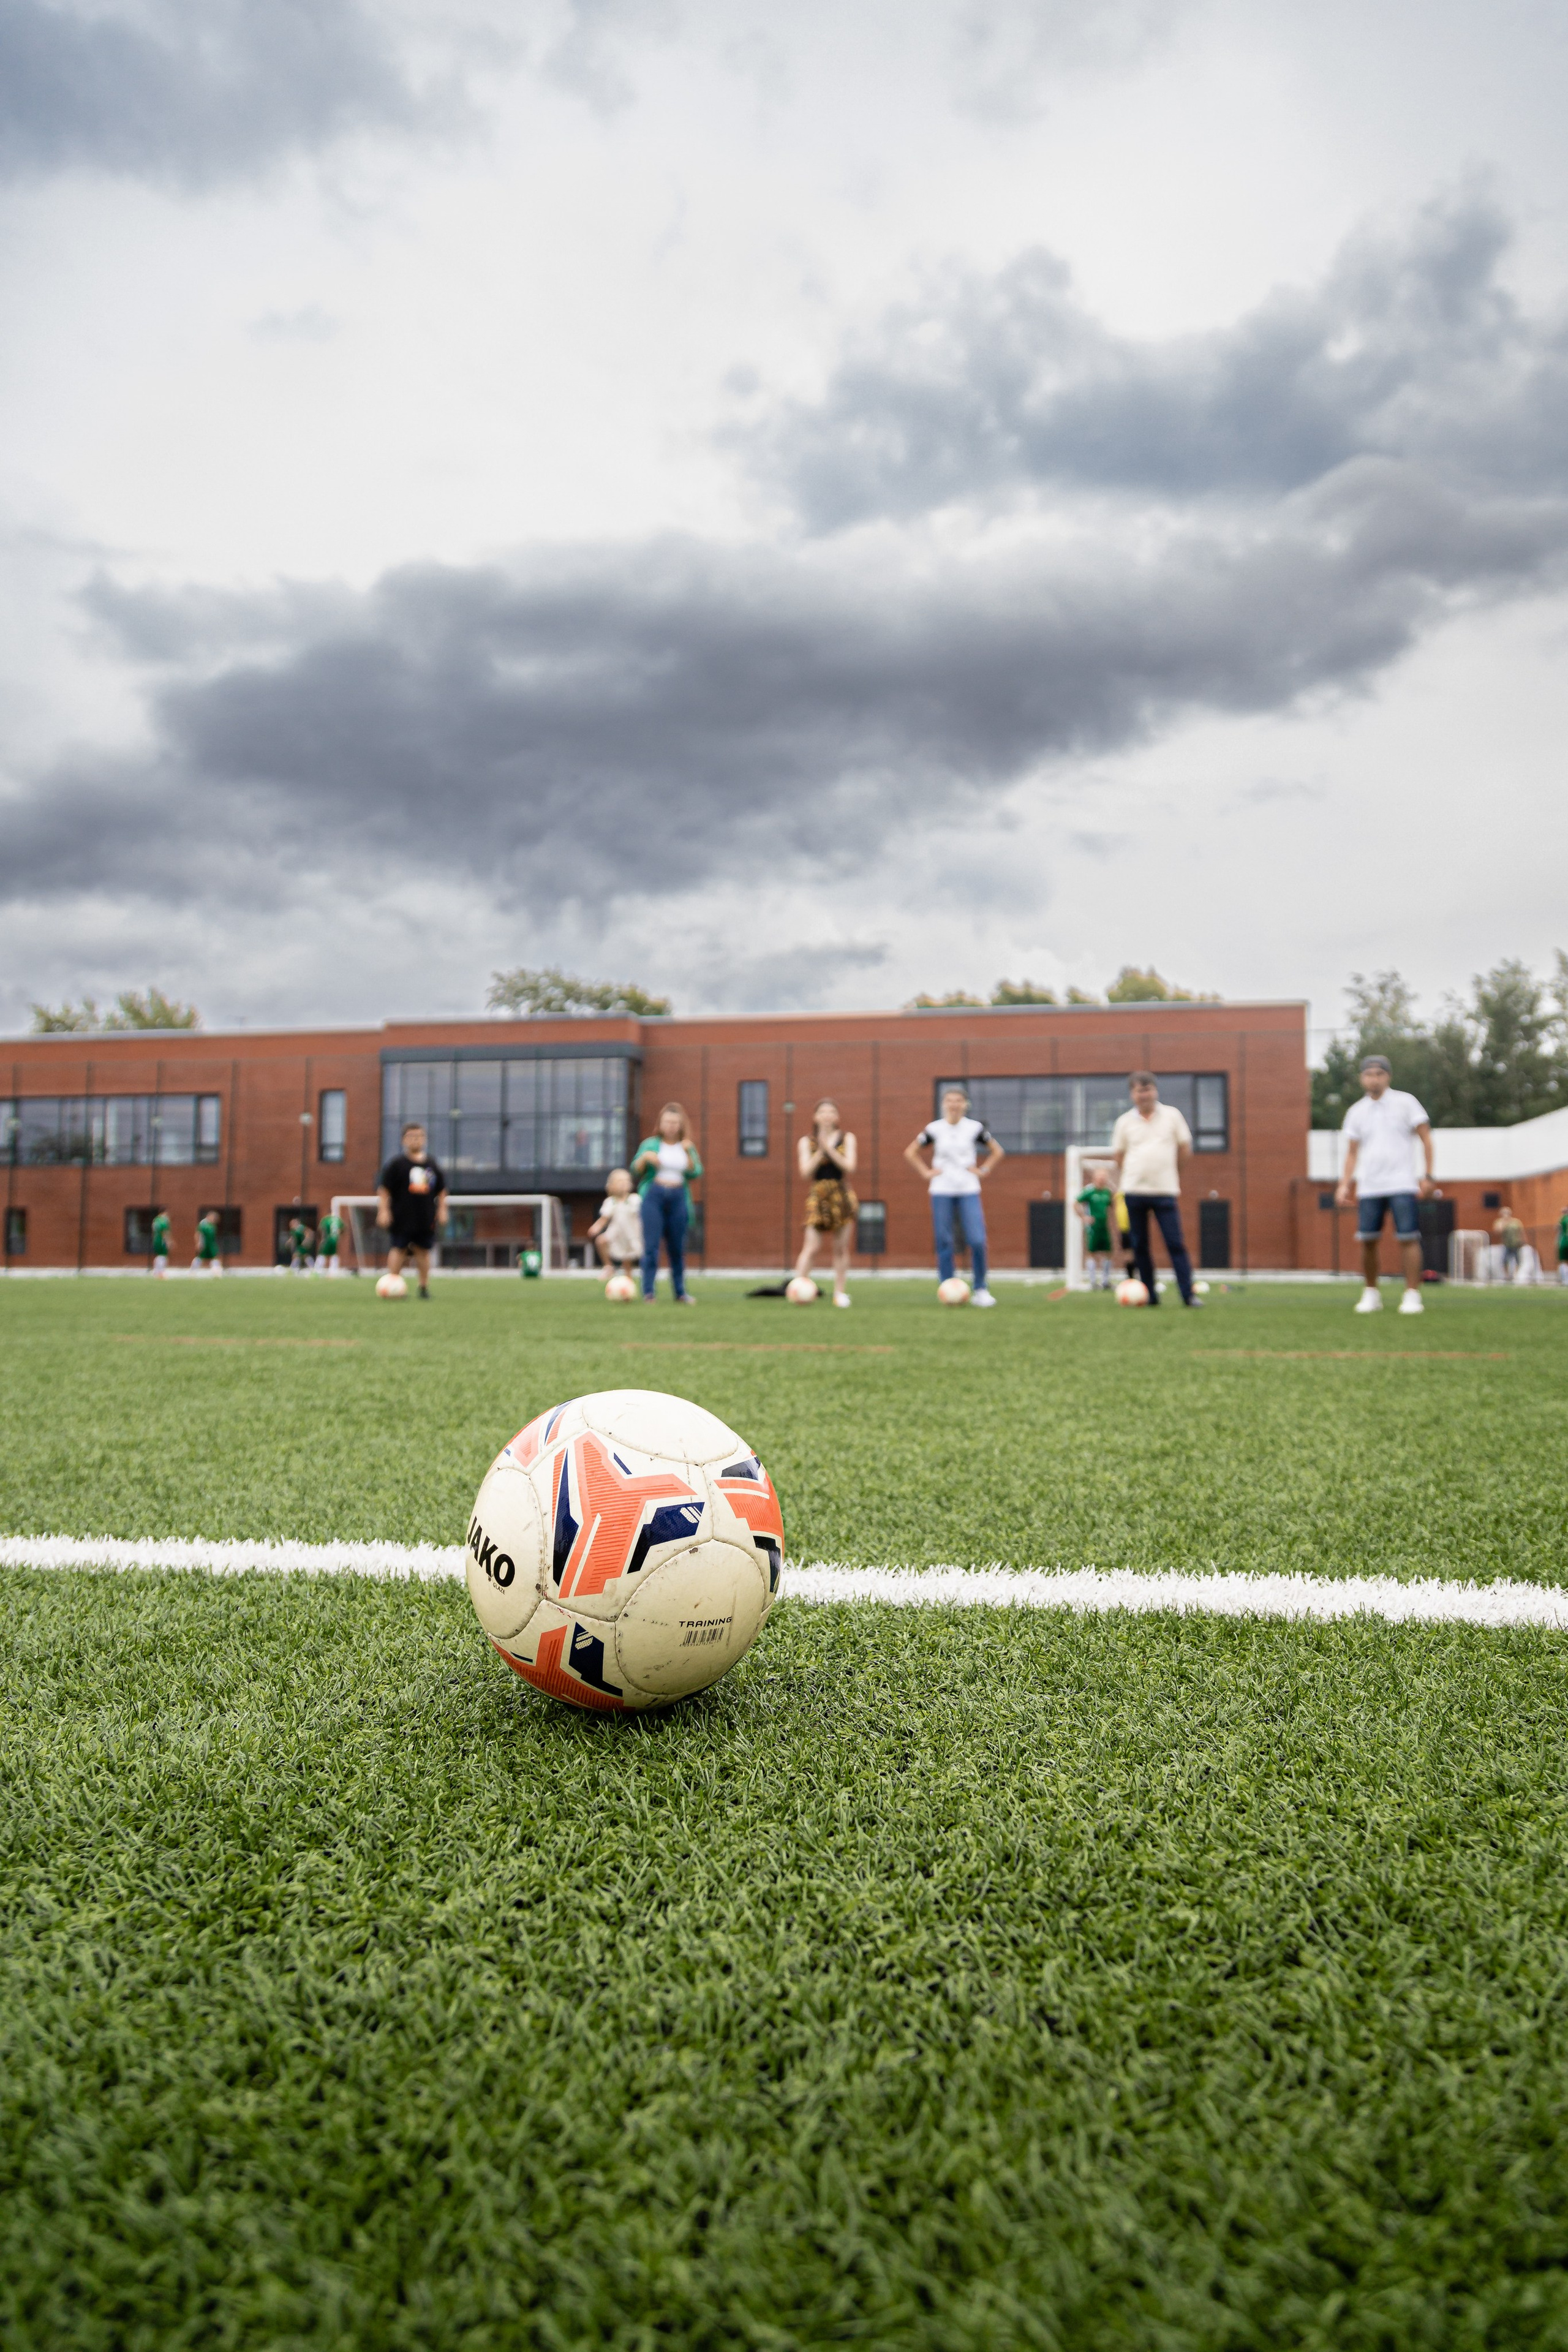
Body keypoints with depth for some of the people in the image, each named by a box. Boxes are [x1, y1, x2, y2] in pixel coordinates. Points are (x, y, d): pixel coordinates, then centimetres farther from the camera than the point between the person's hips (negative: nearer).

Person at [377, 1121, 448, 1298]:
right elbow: (383, 1189, -4)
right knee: (398, 1249, -4)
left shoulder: (432, 1164, 10)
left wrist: (442, 1210, 11)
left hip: (426, 1217, 3)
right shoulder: (396, 1163, -3)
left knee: (423, 1250, 6)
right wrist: (383, 1210, -11)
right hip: (402, 1217, -3)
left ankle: (424, 1286, 14)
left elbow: (441, 1190, 18)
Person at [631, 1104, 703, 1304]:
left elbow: (695, 1174, 2)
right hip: (653, 1196, -2)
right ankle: (648, 1293, -9)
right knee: (651, 1245, -9)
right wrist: (645, 1157, -17)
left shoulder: (687, 1147, 13)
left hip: (678, 1197, 2)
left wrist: (689, 1153, -12)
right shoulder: (651, 1144, 8)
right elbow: (635, 1170, 2)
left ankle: (681, 1293, 13)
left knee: (677, 1248, 5)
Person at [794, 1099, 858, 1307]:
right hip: (818, 1196, -1)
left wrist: (829, 1149, -11)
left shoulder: (847, 1139, 8)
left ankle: (840, 1293, 10)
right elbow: (806, 1172, -5)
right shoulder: (806, 1142, 6)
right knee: (811, 1247, -12)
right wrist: (820, 1151, -13)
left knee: (841, 1248, 3)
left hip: (843, 1196, 1)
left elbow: (850, 1168, -5)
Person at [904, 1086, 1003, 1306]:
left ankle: (980, 1291, 3)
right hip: (941, 1191, 1)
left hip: (969, 1191, 0)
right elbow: (910, 1152, 13)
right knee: (944, 1242, -1)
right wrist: (926, 1172, 4)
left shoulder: (975, 1128, 2)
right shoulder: (934, 1129, 3)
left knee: (977, 1241, -11)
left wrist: (984, 1170, 3)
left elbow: (997, 1151, 14)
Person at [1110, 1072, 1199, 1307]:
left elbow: (1184, 1149, 11)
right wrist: (1120, 1187, 6)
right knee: (1140, 1245, 3)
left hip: (1166, 1190, -1)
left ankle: (1188, 1295, -5)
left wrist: (1165, 1165, 10)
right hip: (1134, 1191, 1)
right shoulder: (1125, 1121, 6)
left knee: (1176, 1243, -6)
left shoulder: (1172, 1115, 5)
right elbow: (1119, 1158, 11)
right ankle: (1150, 1295, 11)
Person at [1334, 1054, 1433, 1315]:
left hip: (1402, 1185, -3)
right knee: (1367, 1240, 1)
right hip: (1368, 1187, 3)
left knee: (1408, 1238, -9)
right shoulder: (1356, 1112, 11)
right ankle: (1370, 1293, 13)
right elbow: (1352, 1152, 14)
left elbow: (1426, 1138, 2)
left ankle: (1412, 1294, -4)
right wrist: (1345, 1184, 3)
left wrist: (1428, 1176, -5)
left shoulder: (1405, 1102, 2)